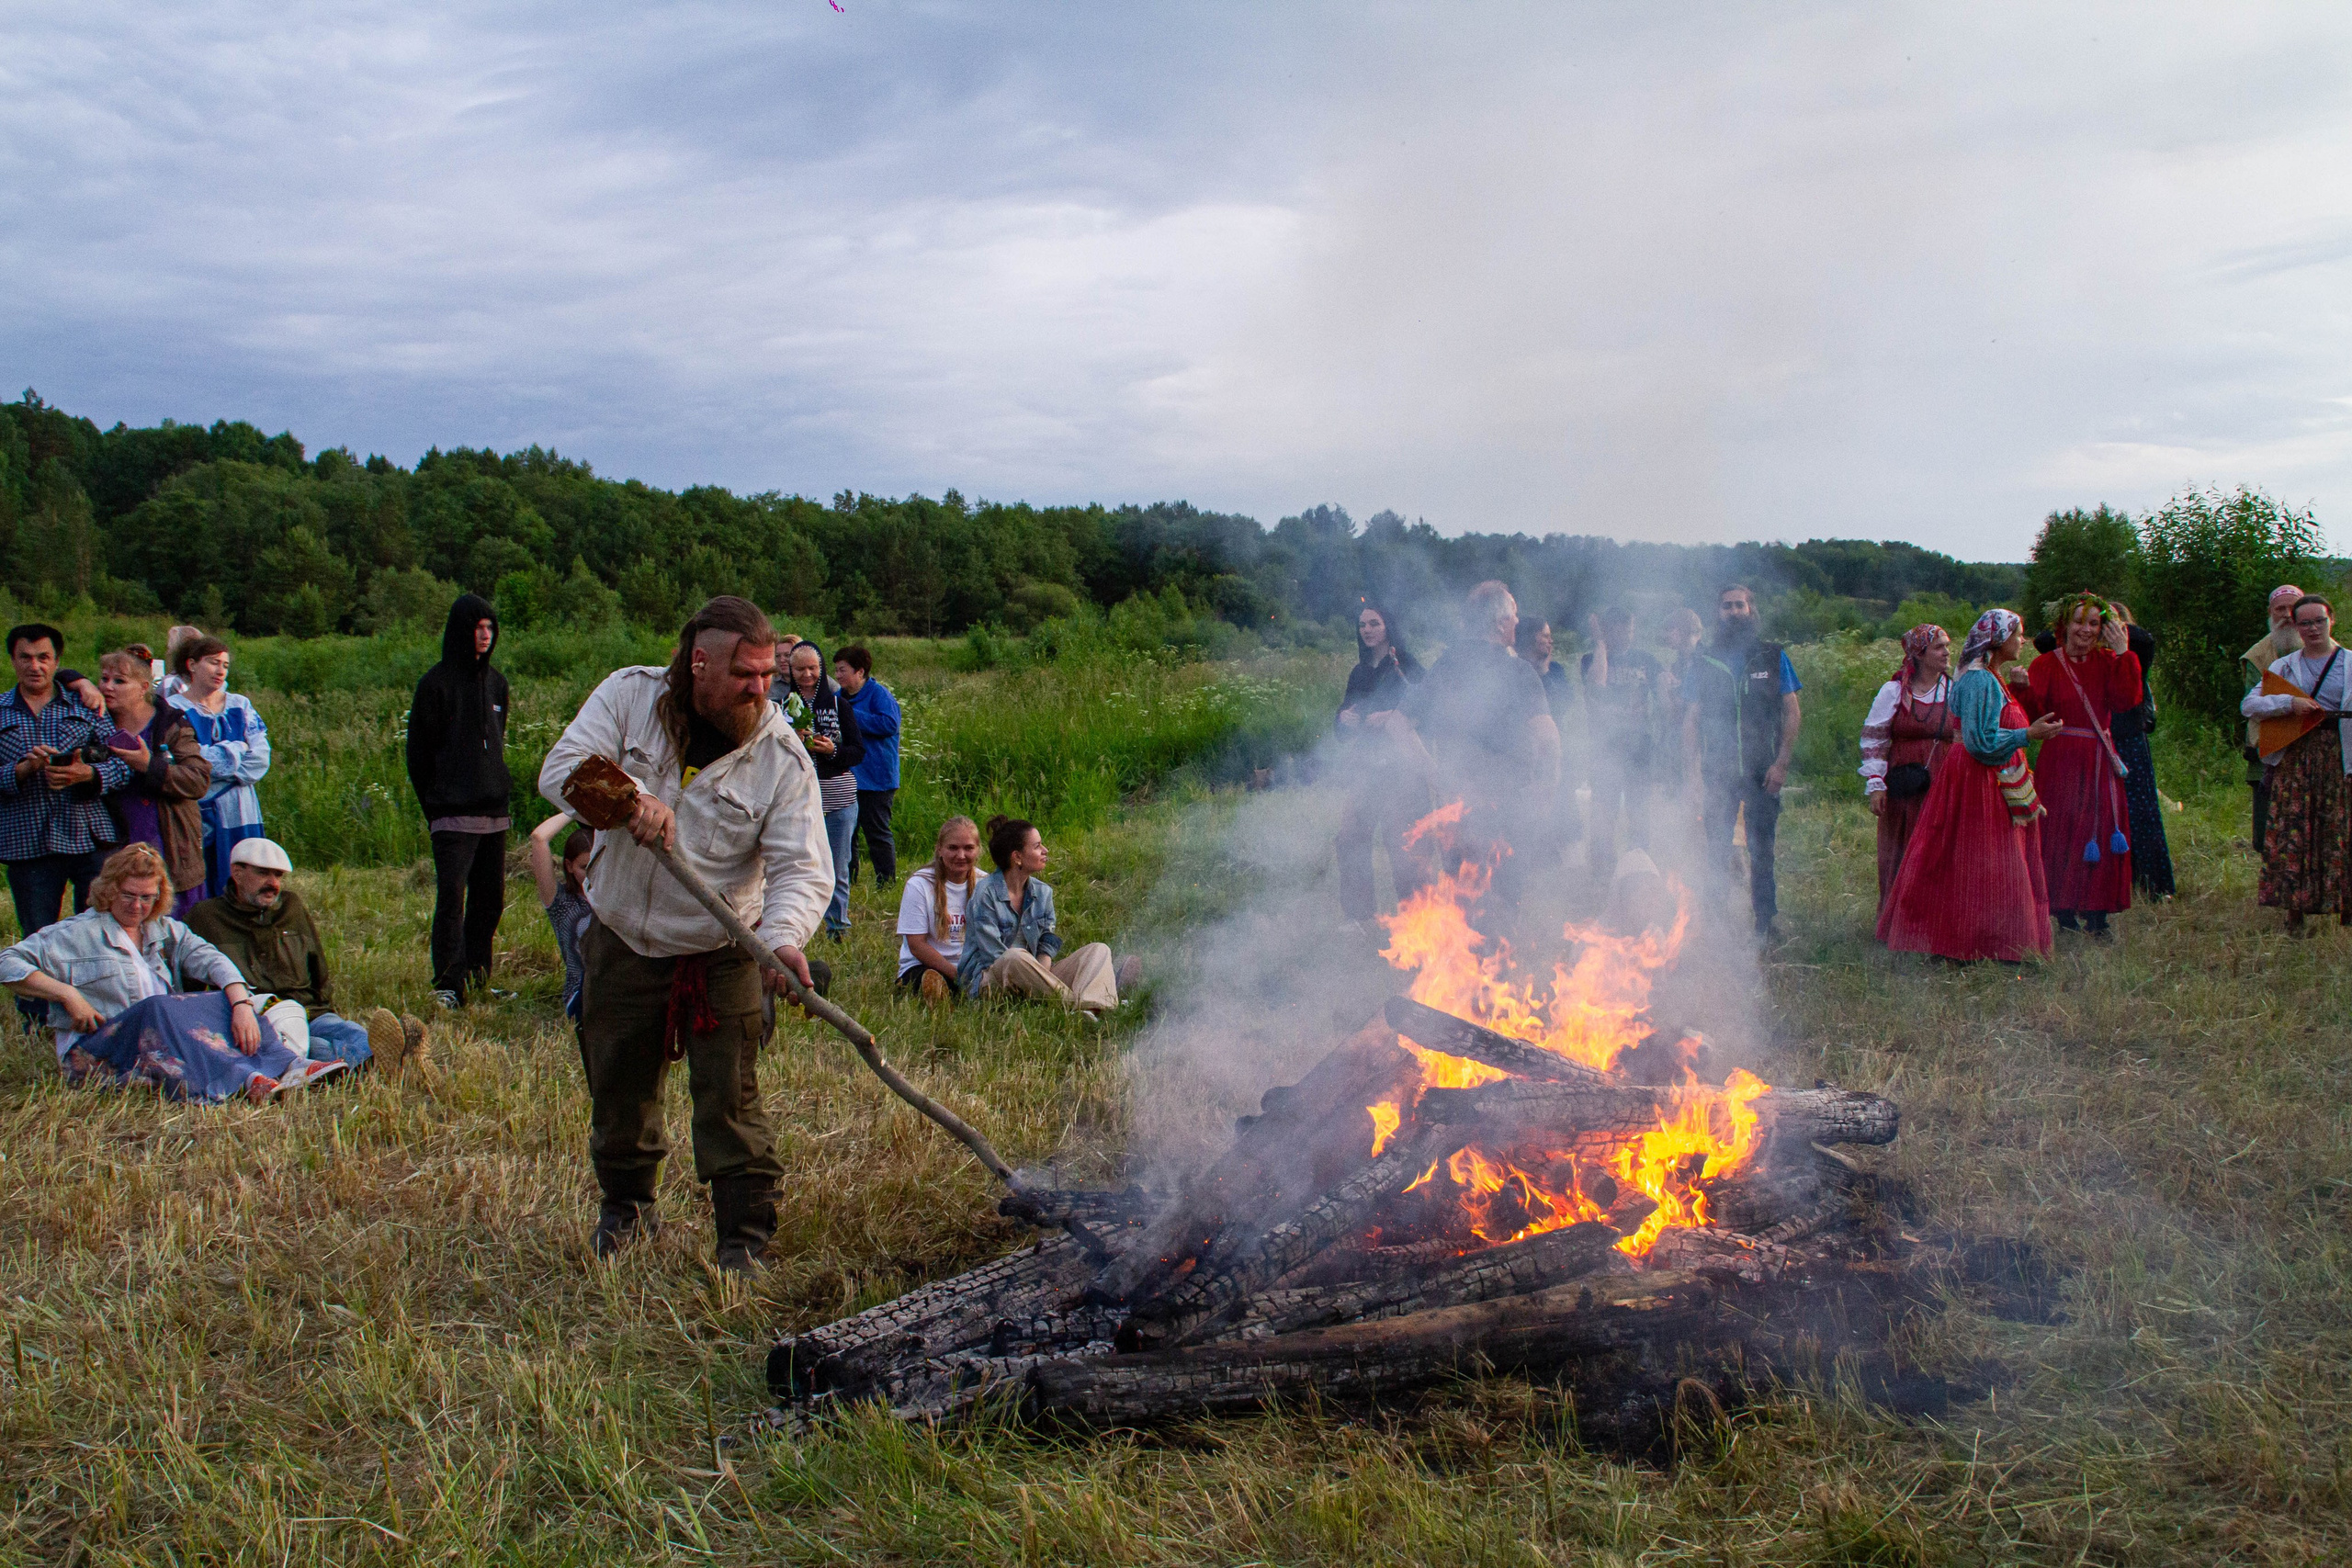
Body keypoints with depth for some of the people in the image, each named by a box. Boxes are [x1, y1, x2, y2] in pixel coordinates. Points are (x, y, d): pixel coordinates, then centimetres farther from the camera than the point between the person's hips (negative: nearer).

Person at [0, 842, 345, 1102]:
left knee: (225, 1003, -17)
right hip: (94, 1052, -5)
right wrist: (68, 994, -16)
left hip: (165, 1031, 5)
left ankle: (289, 1068, -38)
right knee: (158, 1009, -35)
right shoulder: (77, 934, 4)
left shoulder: (165, 930, 18)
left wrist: (242, 1004, -19)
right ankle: (243, 1080, -53)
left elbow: (210, 959, 1)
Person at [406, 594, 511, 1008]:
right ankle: (448, 984, -11)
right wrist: (434, 806, -2)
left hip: (494, 813, 6)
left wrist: (501, 790, 13)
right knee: (452, 897, -12)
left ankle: (476, 976, 18)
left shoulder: (495, 682, 14)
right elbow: (419, 752, -1)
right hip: (453, 815, -6)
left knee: (491, 898, 8)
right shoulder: (437, 683, -4)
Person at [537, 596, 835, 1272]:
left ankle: (744, 1236, 11)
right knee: (618, 1087, 17)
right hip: (621, 940, 2)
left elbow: (802, 868, -20)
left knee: (731, 1099, -4)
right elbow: (561, 769, -16)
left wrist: (783, 938, -39)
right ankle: (626, 1202, 42)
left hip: (720, 955, -2)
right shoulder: (629, 696, -9)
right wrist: (631, 797, -35)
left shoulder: (781, 754, -14)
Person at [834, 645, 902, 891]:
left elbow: (889, 724, -25)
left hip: (874, 780, -8)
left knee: (876, 833, -3)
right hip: (844, 777, 8)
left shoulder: (878, 694, -9)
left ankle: (887, 885, 5)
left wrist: (851, 716, -21)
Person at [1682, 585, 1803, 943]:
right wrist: (1693, 770, -2)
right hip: (1717, 774, 1)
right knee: (1716, 850, 2)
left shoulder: (1773, 657, 5)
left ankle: (1765, 921, 13)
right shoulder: (1703, 664, 8)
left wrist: (1781, 763, -7)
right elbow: (1691, 721, 8)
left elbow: (1793, 714, 4)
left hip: (1762, 772, -1)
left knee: (1761, 850, 5)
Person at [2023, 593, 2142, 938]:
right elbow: (2032, 715, -10)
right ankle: (2065, 919, 3)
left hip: (2100, 763, 4)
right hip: (2061, 762, -3)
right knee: (2062, 838, -5)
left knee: (2102, 837, 2)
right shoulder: (2047, 664, 1)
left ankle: (2097, 918, 9)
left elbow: (2127, 700, -7)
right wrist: (2025, 688, -29)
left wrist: (2122, 654, -8)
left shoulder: (2108, 663, 11)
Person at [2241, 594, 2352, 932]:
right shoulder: (2283, 667, 13)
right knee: (2292, 831, -4)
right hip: (2294, 756, 1)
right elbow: (2248, 705, 3)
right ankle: (2295, 913, 1)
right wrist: (2288, 703, -10)